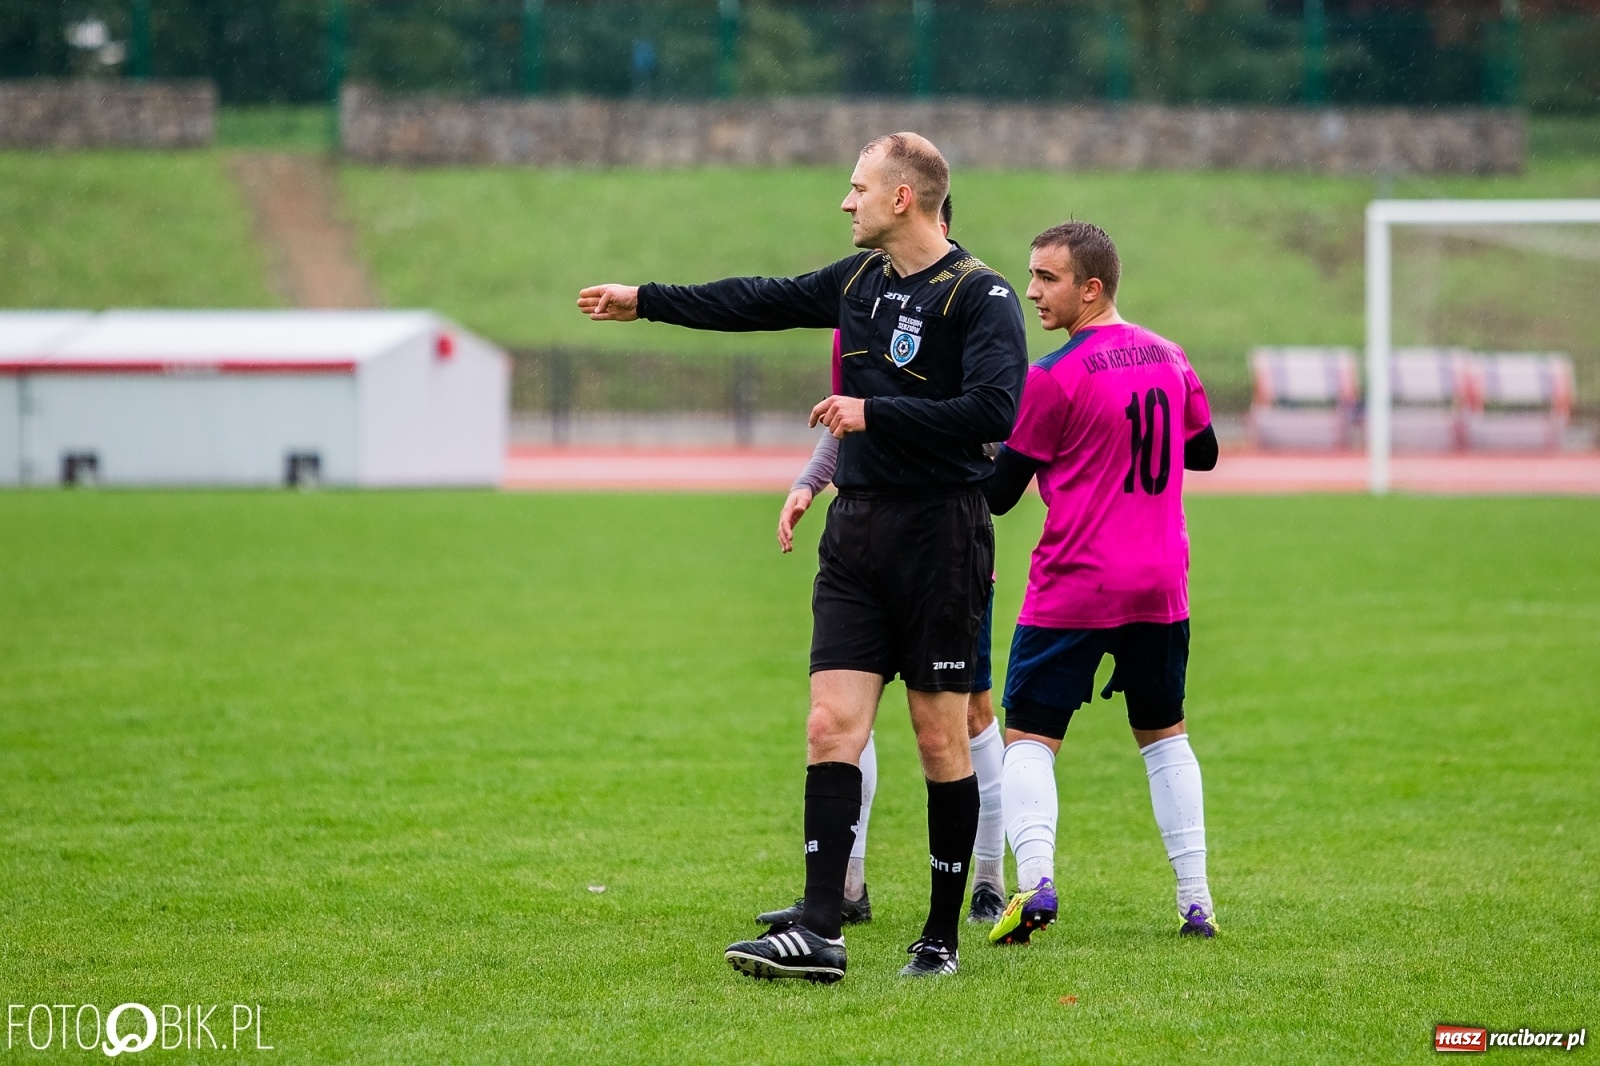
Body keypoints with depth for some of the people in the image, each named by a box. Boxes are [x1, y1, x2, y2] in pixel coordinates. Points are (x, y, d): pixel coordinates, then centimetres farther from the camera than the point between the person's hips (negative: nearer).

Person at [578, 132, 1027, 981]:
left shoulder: (980, 296, -10)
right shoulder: (860, 281, 13)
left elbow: (993, 410, -22)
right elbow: (762, 302, 25)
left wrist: (874, 414, -17)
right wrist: (647, 301, 31)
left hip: (940, 536, -6)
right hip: (856, 529, 7)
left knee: (940, 738, 1)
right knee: (831, 726, -4)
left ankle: (941, 936, 12)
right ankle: (819, 933, -9)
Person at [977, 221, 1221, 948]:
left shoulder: (1053, 378, -13)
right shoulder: (1168, 358, 6)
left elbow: (998, 493, -8)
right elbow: (1204, 452, 21)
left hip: (1072, 588, -5)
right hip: (1161, 587, 5)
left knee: (1029, 736, 1)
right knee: (1163, 733, 17)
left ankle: (1034, 877, -20)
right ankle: (1196, 901, 12)